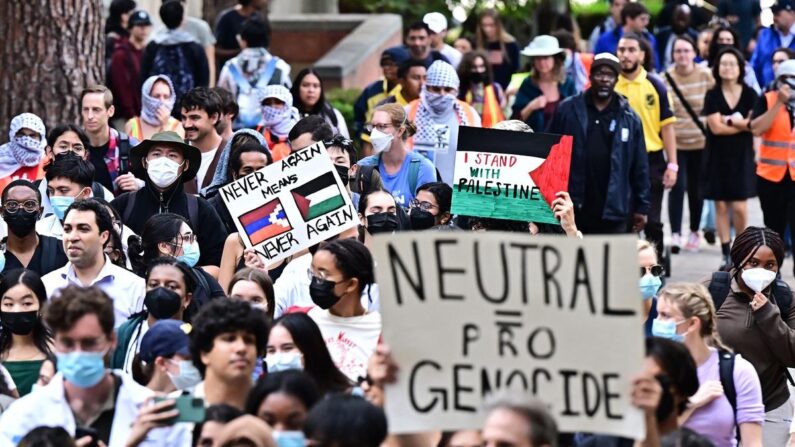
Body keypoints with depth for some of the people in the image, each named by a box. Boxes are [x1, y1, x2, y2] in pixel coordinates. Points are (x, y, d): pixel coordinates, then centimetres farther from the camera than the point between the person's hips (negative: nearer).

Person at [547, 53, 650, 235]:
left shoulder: (629, 118, 5)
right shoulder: (567, 110, 3)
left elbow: (640, 166, 7)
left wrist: (641, 206, 4)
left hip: (613, 212, 0)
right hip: (572, 207, 0)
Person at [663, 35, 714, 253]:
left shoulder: (706, 75, -2)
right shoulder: (666, 78, -4)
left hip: (700, 141, 1)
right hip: (675, 141, -1)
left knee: (697, 188, 11)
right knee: (677, 186, -11)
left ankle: (694, 232, 27)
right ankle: (675, 234, -12)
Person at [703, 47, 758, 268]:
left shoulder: (749, 94, 2)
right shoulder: (713, 95, 0)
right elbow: (716, 127, -10)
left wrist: (730, 121, -10)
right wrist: (744, 124, -7)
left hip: (741, 156, -1)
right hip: (718, 156, 1)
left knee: (739, 207, -7)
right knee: (721, 205, 0)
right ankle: (726, 254, 6)